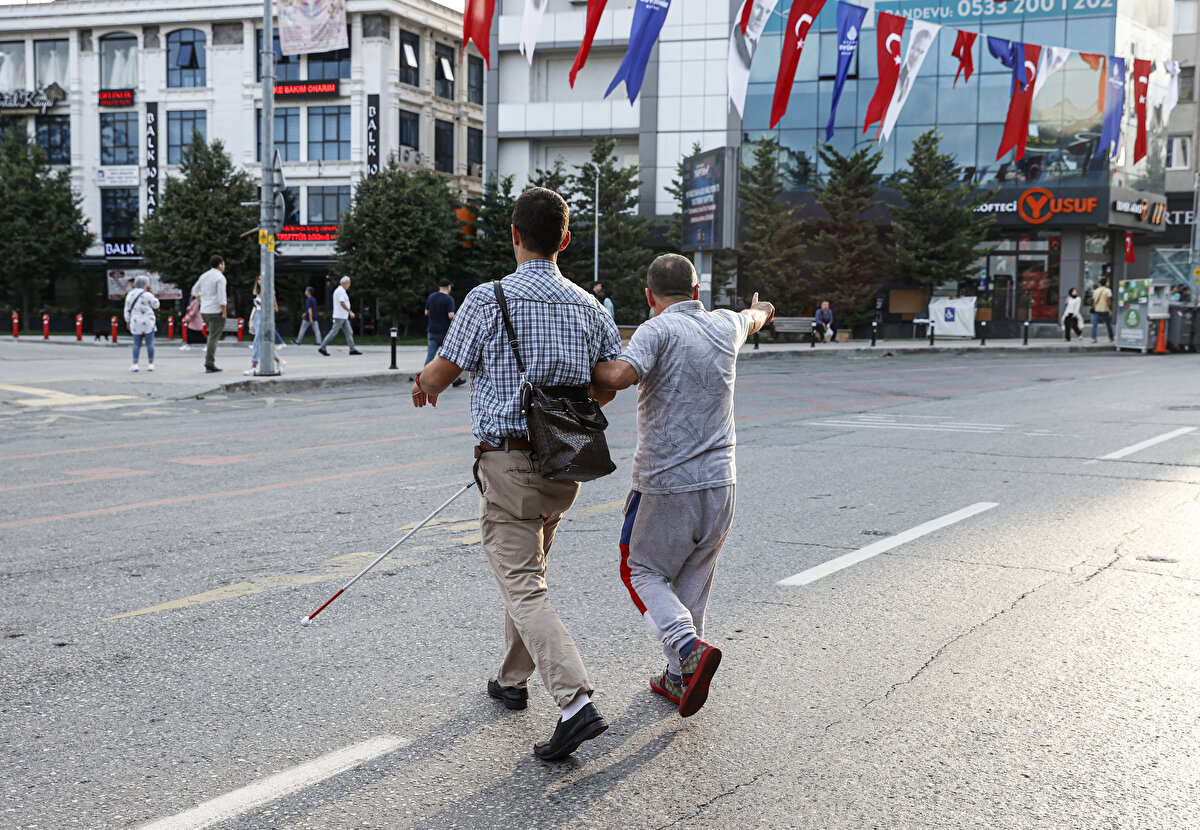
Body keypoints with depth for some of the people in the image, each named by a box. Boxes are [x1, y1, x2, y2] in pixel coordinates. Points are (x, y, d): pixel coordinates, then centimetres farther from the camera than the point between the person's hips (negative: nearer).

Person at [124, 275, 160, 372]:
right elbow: (156, 305, 4)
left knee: (137, 344, 7)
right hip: (148, 322, -3)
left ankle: (135, 364, -3)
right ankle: (150, 364, 4)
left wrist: (128, 322, 14)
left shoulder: (130, 294, 5)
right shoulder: (147, 295, -10)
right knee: (150, 343, 3)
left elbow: (127, 309, 7)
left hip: (136, 323, 3)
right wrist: (152, 294, 7)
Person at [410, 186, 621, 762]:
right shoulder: (587, 305, 4)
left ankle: (576, 702, -18)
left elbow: (440, 374, -4)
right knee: (527, 570, 24)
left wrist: (424, 385, 19)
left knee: (524, 589, -5)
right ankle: (513, 681, 36)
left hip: (508, 461, -6)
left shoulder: (488, 299, -11)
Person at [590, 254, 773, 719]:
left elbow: (621, 376, -30)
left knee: (644, 571, 10)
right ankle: (679, 679, 22)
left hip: (666, 484, -5)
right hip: (720, 482, 6)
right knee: (692, 580, 17)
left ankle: (691, 650, -12)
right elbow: (753, 317, 34)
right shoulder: (727, 325, 8)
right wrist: (761, 309, 58)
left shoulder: (658, 331, -12)